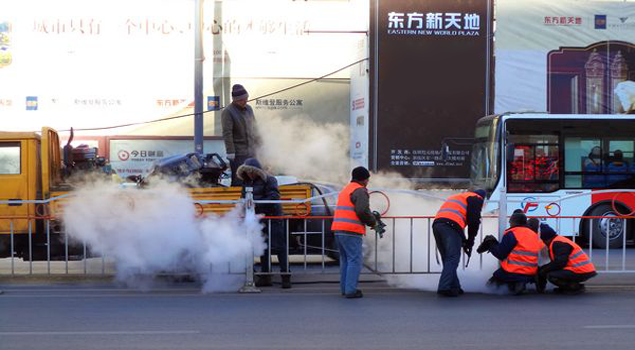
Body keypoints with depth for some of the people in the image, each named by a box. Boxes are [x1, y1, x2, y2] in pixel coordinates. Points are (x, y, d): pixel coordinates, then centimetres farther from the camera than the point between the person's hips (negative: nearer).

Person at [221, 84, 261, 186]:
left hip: (251, 151, 8)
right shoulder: (228, 112, -12)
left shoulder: (248, 109, 11)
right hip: (238, 153, -8)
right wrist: (230, 151, -20)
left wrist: (258, 142, 21)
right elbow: (227, 133, -16)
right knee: (238, 181, -9)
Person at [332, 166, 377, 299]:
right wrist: (372, 221, -2)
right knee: (355, 260, -6)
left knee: (345, 259, 17)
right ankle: (350, 290, -9)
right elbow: (362, 211, -19)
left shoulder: (345, 189, 23)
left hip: (338, 229, 9)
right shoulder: (360, 191, -7)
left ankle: (344, 288, 20)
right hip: (351, 231, -9)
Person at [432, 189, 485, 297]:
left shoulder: (455, 197, 39)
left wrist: (464, 242, 30)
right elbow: (474, 221, 4)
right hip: (450, 226, -7)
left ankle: (454, 287, 11)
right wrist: (470, 242, 12)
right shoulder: (476, 198, 16)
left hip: (436, 224, 7)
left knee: (447, 259, 13)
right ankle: (444, 287, -21)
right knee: (453, 258, -10)